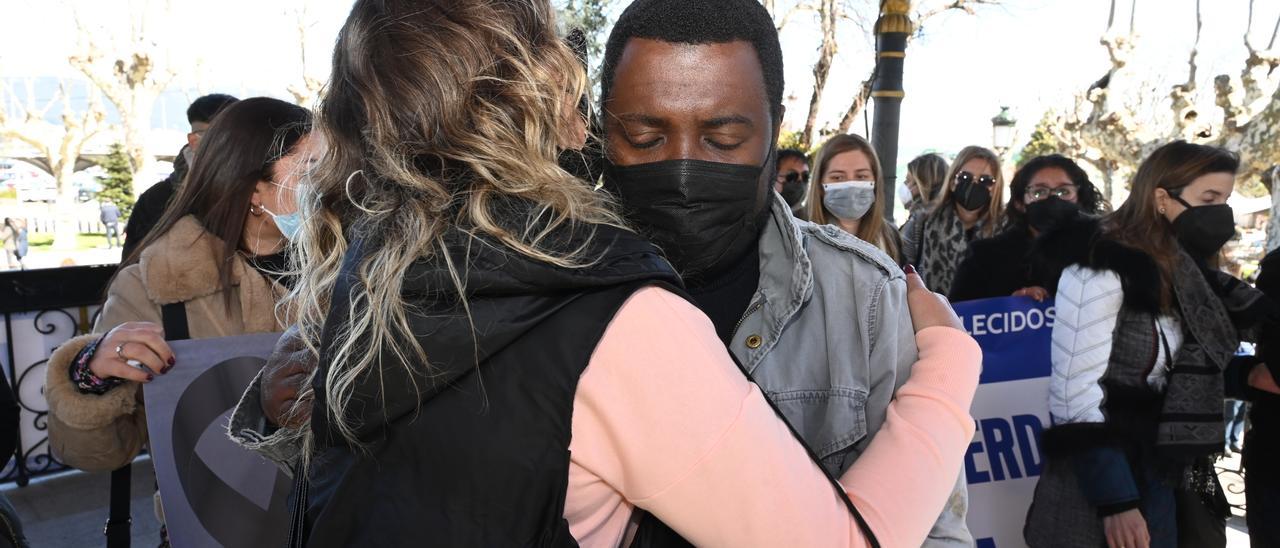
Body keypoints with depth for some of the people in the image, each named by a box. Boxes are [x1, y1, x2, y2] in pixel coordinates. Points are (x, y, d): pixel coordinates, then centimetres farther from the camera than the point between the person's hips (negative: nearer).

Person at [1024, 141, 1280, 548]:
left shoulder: (1186, 276, 7)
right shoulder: (1103, 269, -17)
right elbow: (1073, 394, -21)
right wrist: (1116, 502, -20)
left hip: (1168, 483, 7)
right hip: (1101, 486, -7)